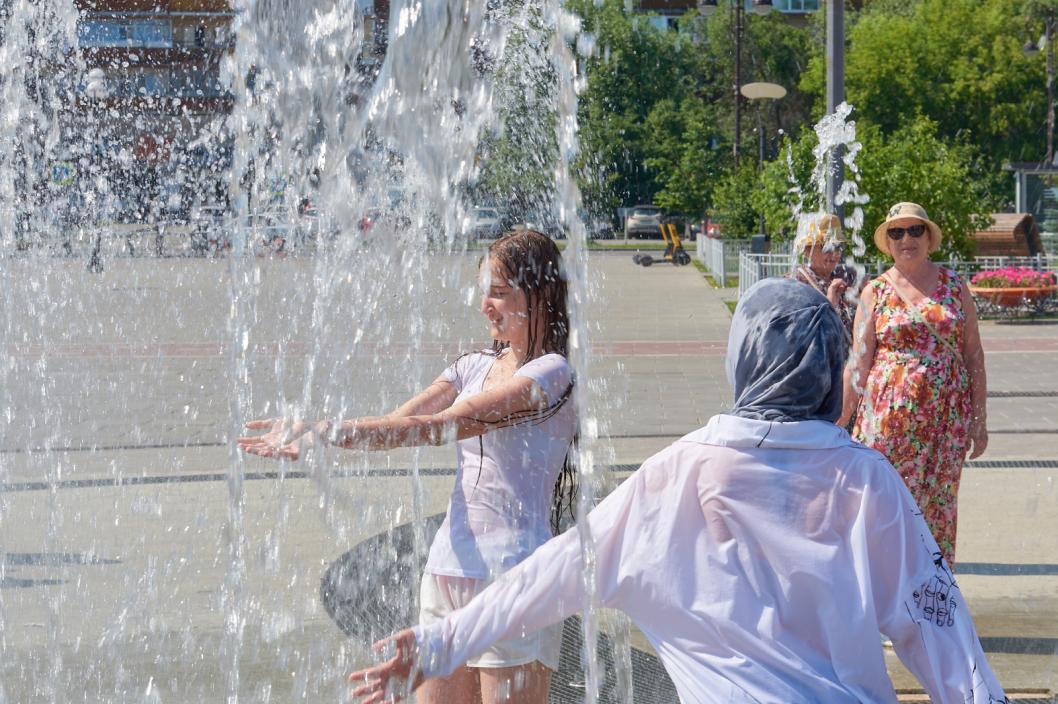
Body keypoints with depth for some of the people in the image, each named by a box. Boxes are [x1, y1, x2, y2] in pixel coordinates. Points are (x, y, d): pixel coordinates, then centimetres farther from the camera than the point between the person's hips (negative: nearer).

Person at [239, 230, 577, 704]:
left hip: (512, 576, -7)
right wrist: (309, 437, -16)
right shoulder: (474, 367, 15)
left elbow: (440, 426, -20)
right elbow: (395, 423, 3)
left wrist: (332, 431, -25)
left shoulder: (551, 374, -10)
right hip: (447, 570, 7)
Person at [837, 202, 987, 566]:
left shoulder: (954, 285, 8)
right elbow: (859, 364, 2)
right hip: (889, 414, -1)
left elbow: (974, 355, 8)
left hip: (948, 417, 1)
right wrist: (840, 423, -2)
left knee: (938, 507, 5)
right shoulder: (874, 293, 4)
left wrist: (979, 420, 4)